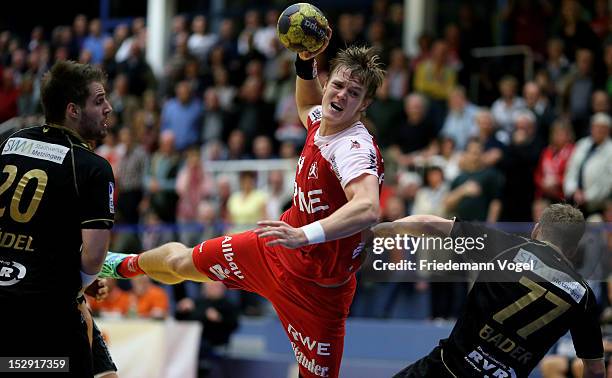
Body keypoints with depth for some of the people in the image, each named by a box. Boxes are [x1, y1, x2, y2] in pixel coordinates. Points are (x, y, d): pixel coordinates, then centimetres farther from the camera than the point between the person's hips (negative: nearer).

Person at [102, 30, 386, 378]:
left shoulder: (355, 149, -32)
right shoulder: (322, 120, -6)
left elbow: (368, 209, -52)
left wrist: (304, 235, -61)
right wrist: (306, 64, 4)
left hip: (315, 289, -7)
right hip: (275, 250, 8)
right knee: (180, 261, 21)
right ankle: (127, 265, 54)